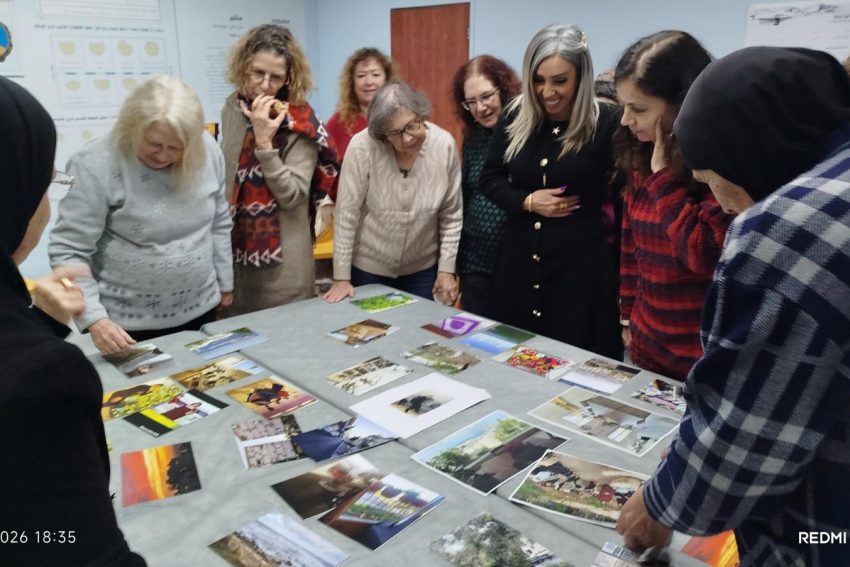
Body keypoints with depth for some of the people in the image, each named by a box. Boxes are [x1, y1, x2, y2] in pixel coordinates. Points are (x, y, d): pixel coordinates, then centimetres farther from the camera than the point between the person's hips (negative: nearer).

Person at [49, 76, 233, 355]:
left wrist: (224, 283, 11)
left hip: (200, 310, 4)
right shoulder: (95, 165, -19)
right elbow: (68, 251, -18)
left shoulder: (207, 151, -6)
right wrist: (94, 319, -27)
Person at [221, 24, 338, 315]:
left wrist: (265, 143, -25)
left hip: (282, 262, -5)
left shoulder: (299, 124, -13)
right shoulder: (232, 108, 3)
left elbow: (292, 197, -19)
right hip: (234, 250, 5)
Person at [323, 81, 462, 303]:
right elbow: (346, 214, -15)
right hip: (367, 268, -1)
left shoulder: (444, 145, -14)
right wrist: (342, 277, -12)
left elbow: (452, 216, -5)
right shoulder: (363, 147, -22)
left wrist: (447, 269, -4)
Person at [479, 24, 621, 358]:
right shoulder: (516, 117, 0)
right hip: (520, 261, 4)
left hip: (581, 264, -3)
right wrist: (528, 201, -10)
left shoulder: (606, 123, -10)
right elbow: (489, 180, 7)